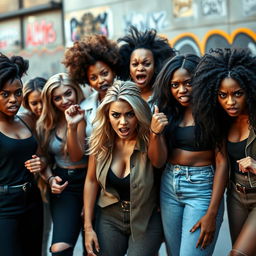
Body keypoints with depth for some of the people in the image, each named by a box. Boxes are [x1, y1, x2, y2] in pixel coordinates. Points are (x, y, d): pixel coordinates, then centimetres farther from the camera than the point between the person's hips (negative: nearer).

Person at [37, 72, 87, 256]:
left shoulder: (84, 116, -7)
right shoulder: (46, 124, 6)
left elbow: (77, 156, -15)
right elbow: (45, 158, 14)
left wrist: (72, 126, -28)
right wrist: (50, 178, -5)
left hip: (87, 181, -2)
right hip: (62, 185, 3)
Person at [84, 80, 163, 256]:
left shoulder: (149, 141, -18)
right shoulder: (101, 142, -11)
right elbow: (91, 181, -1)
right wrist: (88, 227, 0)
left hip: (146, 221, -2)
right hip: (110, 218, 3)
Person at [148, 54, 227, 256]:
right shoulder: (166, 112, 5)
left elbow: (222, 162, -12)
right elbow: (158, 161, 4)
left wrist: (212, 214, -17)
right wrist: (155, 132, -17)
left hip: (202, 188, -5)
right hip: (169, 187, 5)